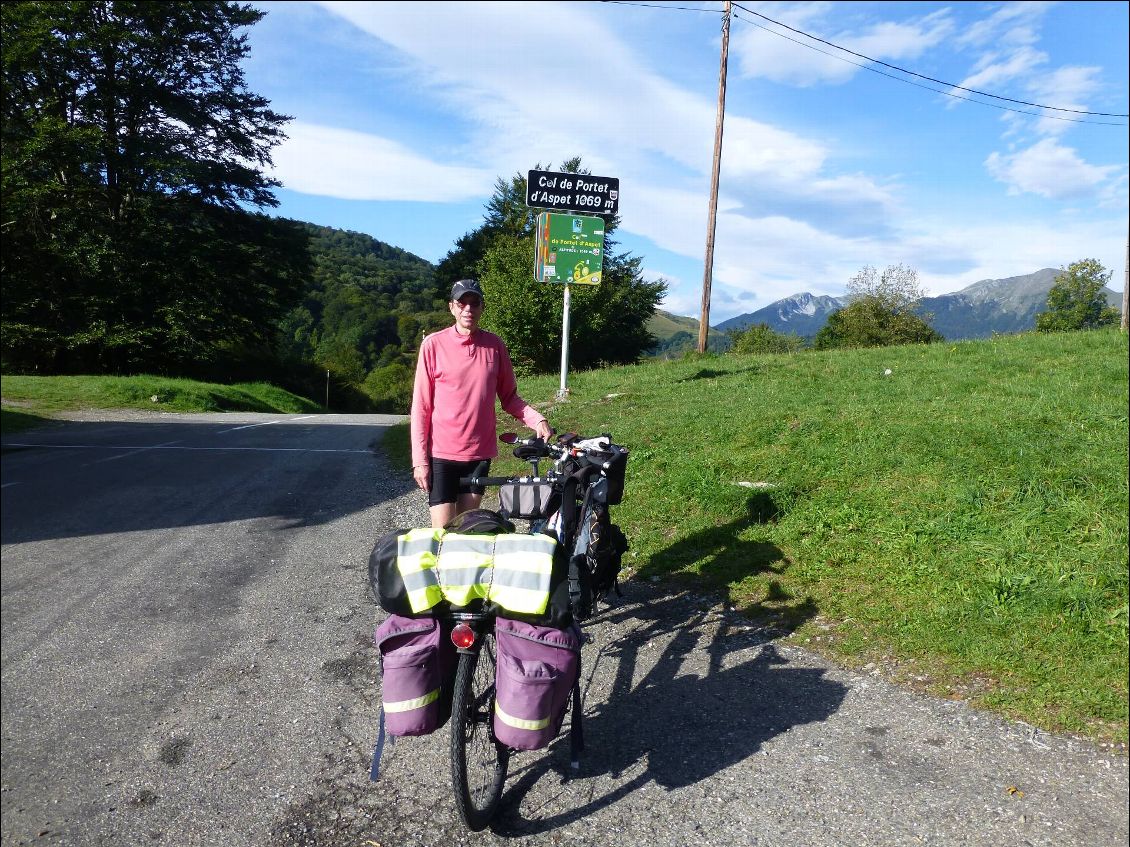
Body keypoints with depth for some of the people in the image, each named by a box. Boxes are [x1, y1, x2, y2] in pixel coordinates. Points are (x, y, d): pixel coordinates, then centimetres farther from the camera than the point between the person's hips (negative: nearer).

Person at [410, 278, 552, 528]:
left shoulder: (494, 346, 3)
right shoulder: (433, 344, -5)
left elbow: (509, 397, 9)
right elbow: (421, 406, -4)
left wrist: (537, 419, -9)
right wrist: (420, 460, -7)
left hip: (480, 453, 3)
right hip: (441, 454, -3)